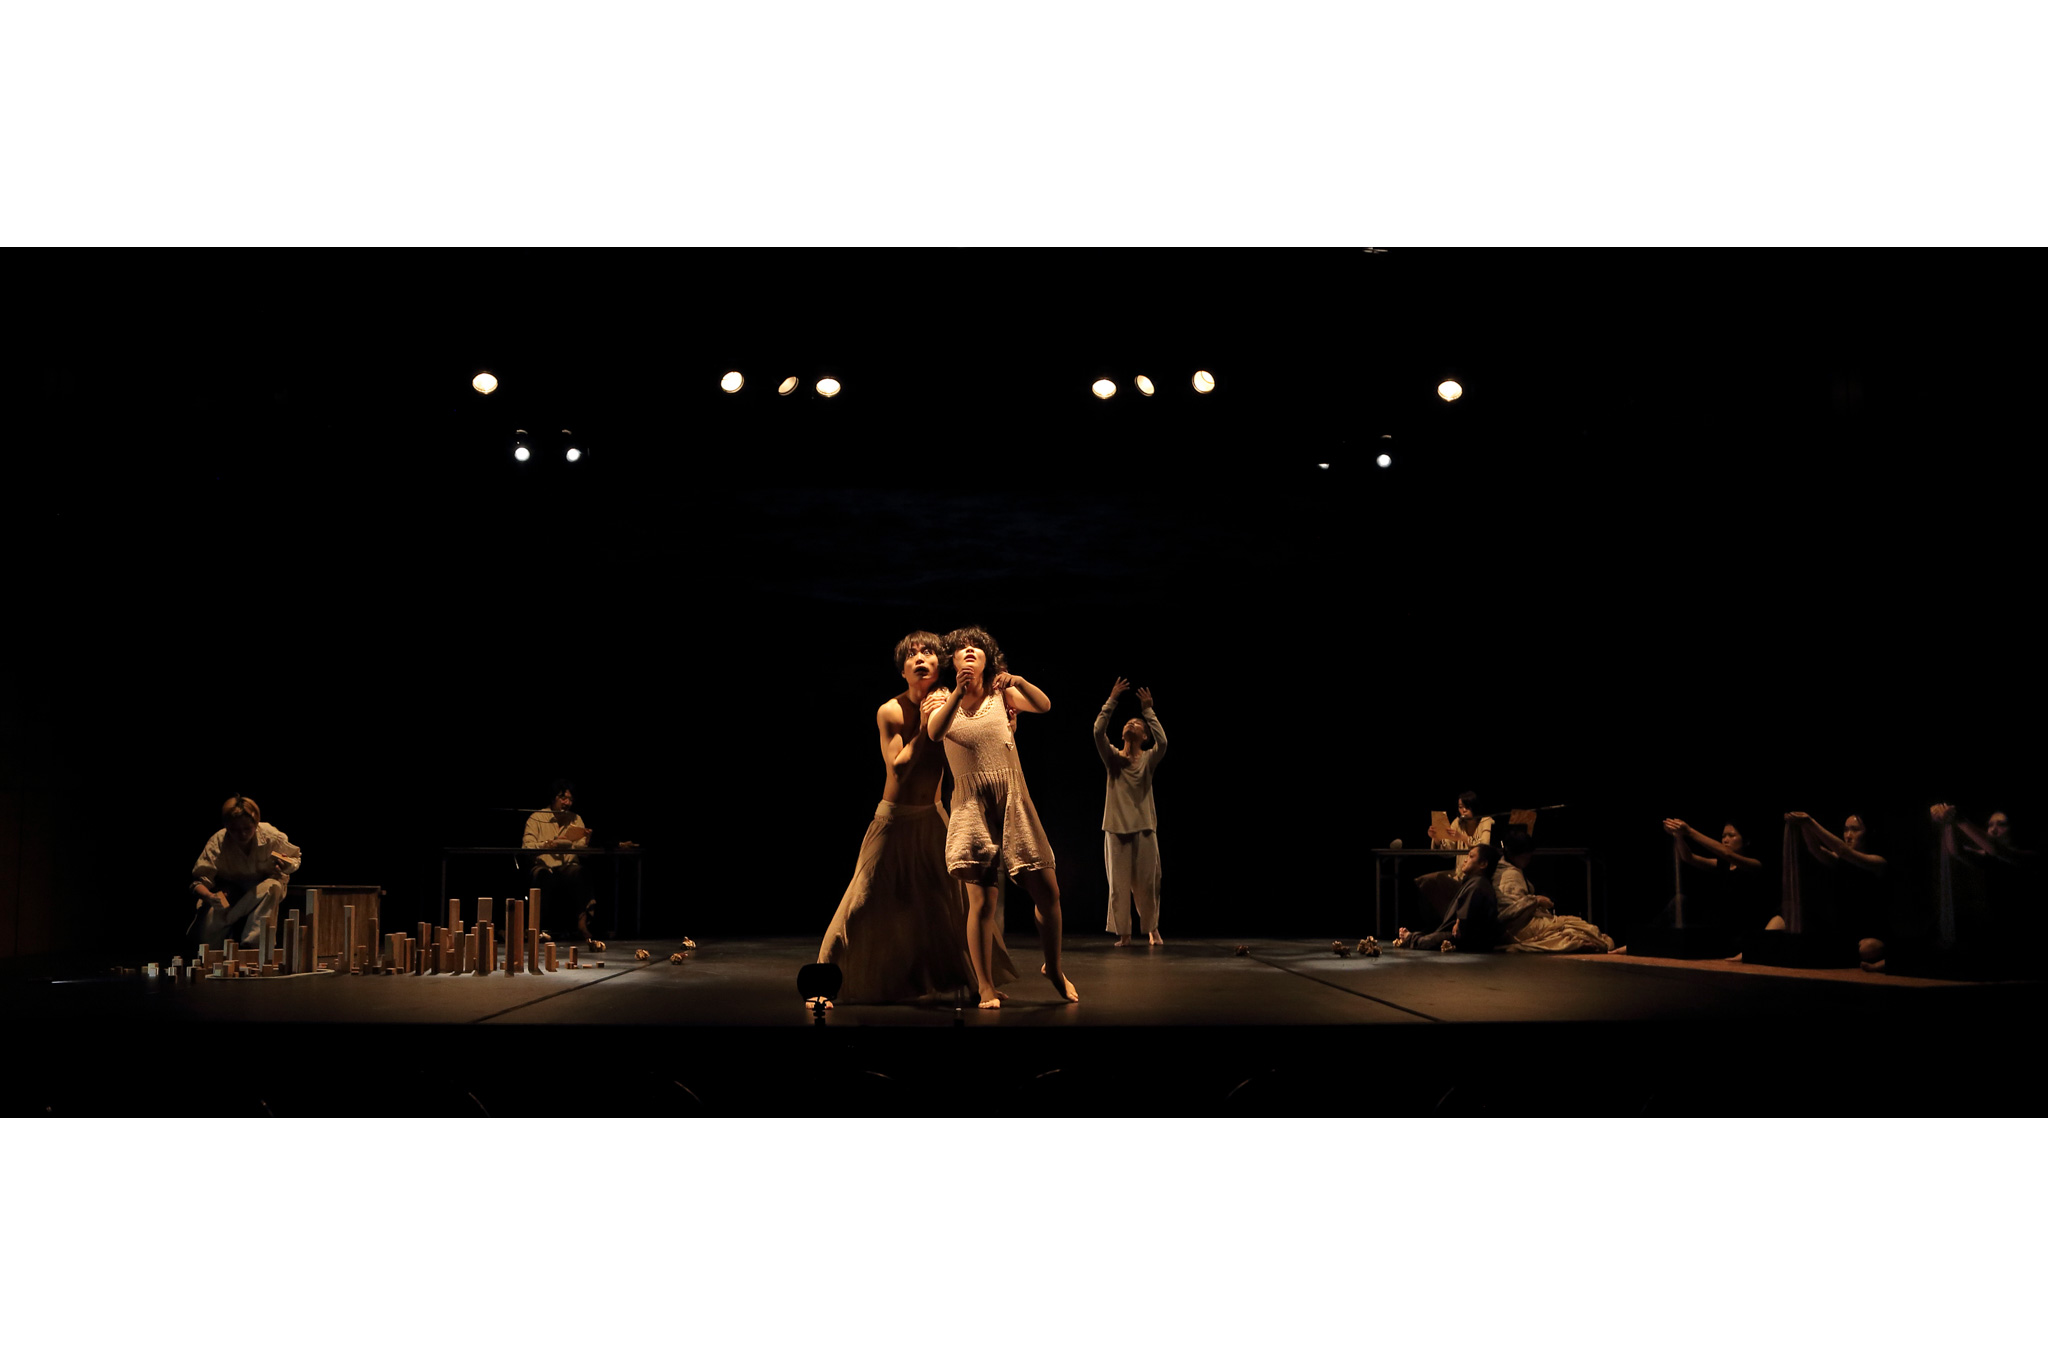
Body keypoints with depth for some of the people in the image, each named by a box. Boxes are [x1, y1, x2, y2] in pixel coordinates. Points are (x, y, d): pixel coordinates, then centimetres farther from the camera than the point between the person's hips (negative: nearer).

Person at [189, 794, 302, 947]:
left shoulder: (272, 836, -23)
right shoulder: (217, 843, -24)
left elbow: (295, 859, -5)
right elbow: (199, 880, -25)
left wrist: (287, 866, -31)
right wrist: (209, 897, -49)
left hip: (263, 885, 0)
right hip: (230, 891, 0)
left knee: (272, 886, -38)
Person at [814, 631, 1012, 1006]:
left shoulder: (948, 704, -5)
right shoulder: (890, 711, -14)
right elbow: (898, 769, -18)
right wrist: (924, 726, -24)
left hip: (932, 819, 4)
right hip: (894, 819, -3)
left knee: (963, 897, 4)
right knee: (867, 902, -4)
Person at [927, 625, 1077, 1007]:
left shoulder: (1001, 693, 11)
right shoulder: (944, 701, 7)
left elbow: (1043, 706, -7)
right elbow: (934, 731, -15)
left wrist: (1017, 681, -25)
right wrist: (959, 692, -28)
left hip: (1014, 801, 2)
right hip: (973, 805, -2)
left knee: (1047, 892, 0)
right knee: (982, 901, -10)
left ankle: (1053, 969, 22)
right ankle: (986, 987, 0)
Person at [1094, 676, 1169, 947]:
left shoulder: (1149, 759, 5)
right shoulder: (1113, 758, 6)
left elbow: (1162, 742, -16)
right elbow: (1098, 732, -10)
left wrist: (1149, 710, -13)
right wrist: (1111, 701, -12)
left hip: (1144, 828, 0)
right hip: (1117, 828, 0)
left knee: (1147, 883, 3)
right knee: (1119, 884, 2)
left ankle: (1152, 929, 22)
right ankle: (1123, 932, 13)